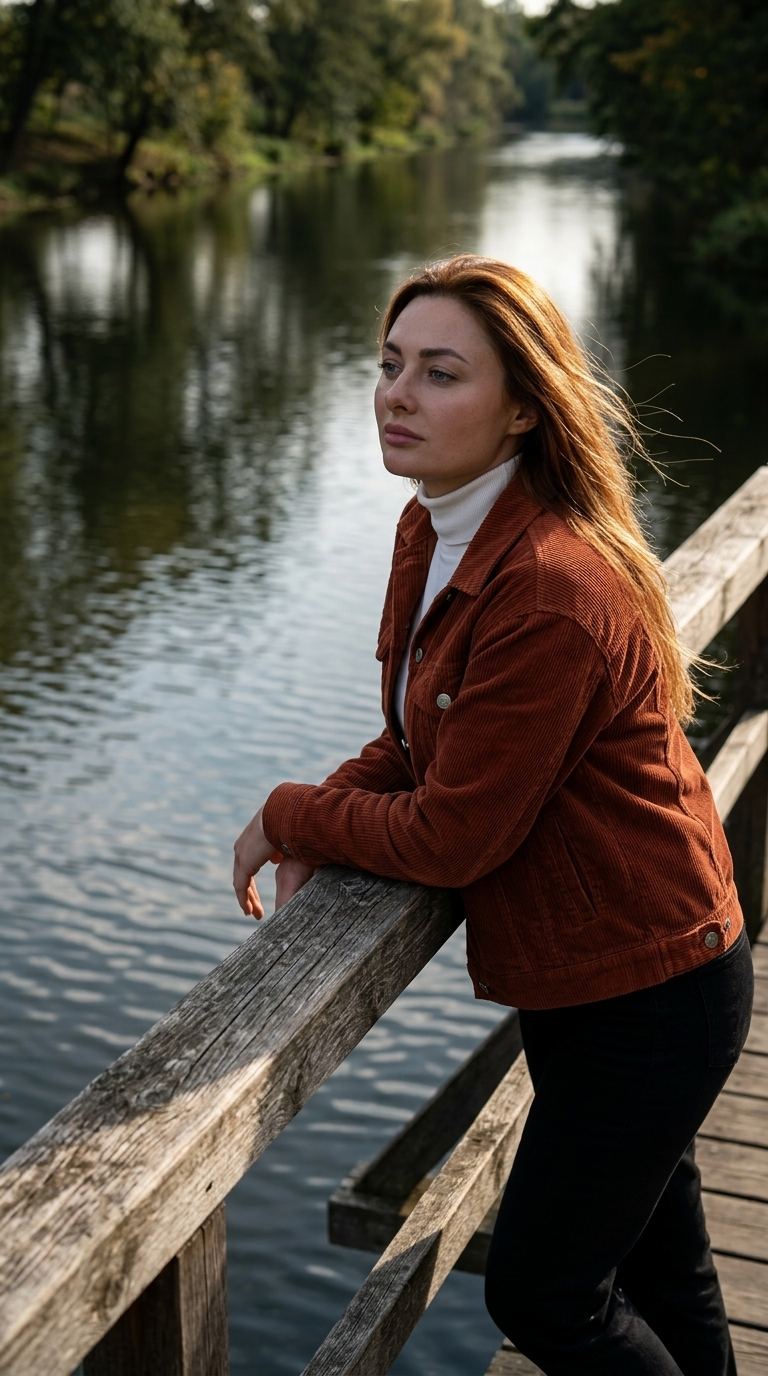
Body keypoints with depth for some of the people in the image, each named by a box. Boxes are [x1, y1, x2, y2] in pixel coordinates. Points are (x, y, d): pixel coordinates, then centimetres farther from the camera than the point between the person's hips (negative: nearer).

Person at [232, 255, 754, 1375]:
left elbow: (453, 838, -25)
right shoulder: (431, 532, -1)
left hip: (646, 998, -9)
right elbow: (422, 740, 9)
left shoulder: (551, 593, -31)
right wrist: (326, 826, -8)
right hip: (583, 974, 9)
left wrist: (288, 817, -11)